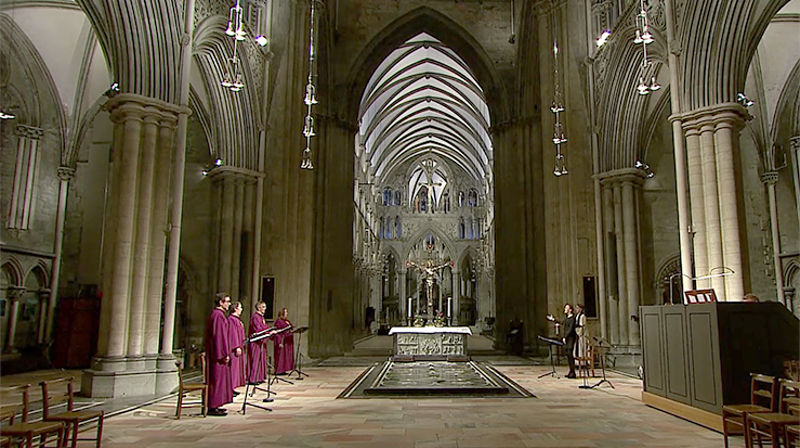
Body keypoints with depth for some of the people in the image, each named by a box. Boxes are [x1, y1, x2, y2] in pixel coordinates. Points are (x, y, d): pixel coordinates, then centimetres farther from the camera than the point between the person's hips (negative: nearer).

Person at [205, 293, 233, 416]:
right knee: (217, 378, -6)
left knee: (219, 378, 13)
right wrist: (225, 354, -20)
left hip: (217, 353, 10)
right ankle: (213, 407, -2)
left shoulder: (217, 314, 16)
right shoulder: (218, 315, -16)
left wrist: (225, 352, 24)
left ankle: (214, 405, 18)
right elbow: (219, 336, -20)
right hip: (218, 354, -10)